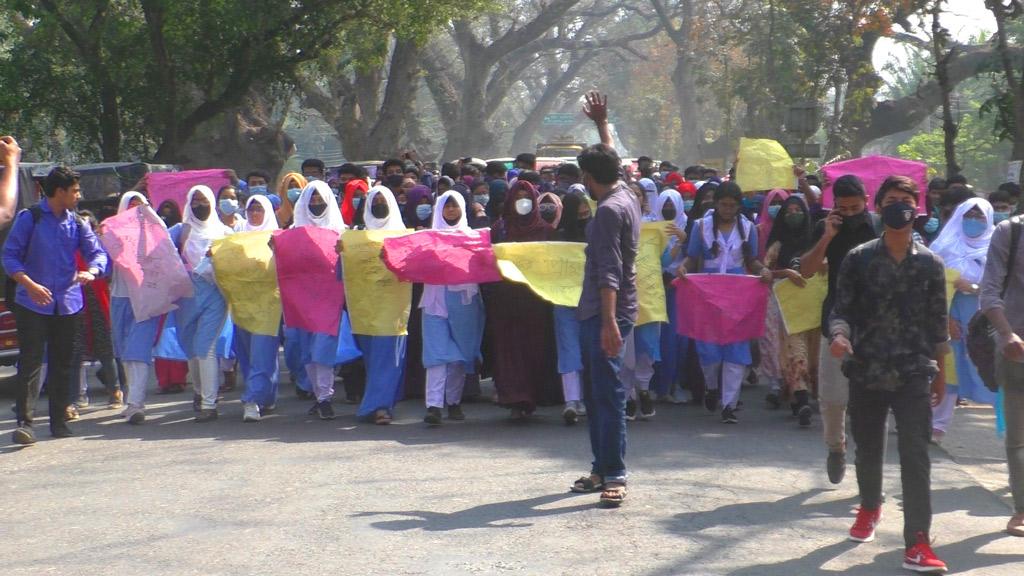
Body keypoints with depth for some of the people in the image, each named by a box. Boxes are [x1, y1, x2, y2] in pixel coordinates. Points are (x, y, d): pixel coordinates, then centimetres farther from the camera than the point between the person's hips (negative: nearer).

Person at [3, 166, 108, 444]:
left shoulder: (77, 223, 9)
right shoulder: (29, 218, -4)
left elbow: (98, 252, 6)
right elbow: (10, 255, -6)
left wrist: (91, 272, -17)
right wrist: (29, 284, -21)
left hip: (67, 303, 5)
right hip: (33, 303, -5)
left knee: (62, 364, 10)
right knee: (31, 361, -11)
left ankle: (59, 421, 19)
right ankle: (24, 422, -14)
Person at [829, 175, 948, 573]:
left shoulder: (930, 264, 2)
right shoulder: (858, 259, 0)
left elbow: (938, 322, 8)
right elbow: (841, 309, -1)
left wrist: (940, 373, 11)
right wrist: (839, 335, -23)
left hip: (914, 375, -1)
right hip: (866, 372, 1)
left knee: (916, 456, -11)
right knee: (868, 448, 18)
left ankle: (917, 543, -13)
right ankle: (869, 508, 46)